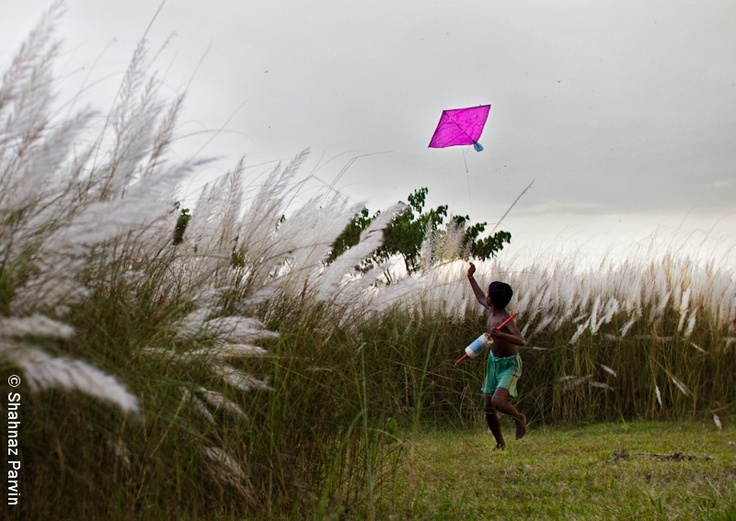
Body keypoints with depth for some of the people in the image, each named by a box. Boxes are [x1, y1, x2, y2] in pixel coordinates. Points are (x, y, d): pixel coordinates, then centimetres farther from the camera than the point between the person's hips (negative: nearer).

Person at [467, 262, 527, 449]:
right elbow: (480, 297, 23)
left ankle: (519, 418, 3)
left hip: (510, 365, -8)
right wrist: (471, 277, 27)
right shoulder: (491, 309, -1)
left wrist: (501, 335, -50)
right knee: (488, 409, 6)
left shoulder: (505, 318, -24)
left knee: (497, 401, -28)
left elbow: (522, 341, -36)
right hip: (494, 362, 8)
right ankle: (500, 444, 24)